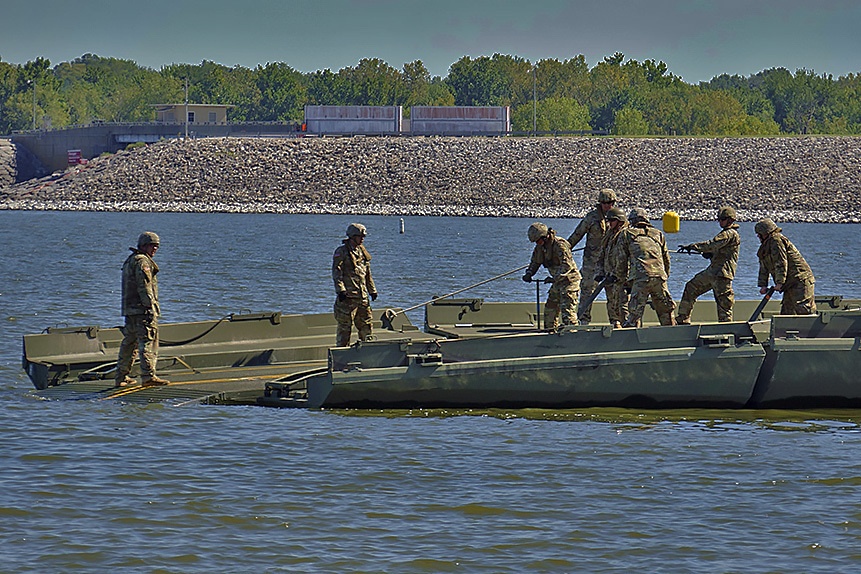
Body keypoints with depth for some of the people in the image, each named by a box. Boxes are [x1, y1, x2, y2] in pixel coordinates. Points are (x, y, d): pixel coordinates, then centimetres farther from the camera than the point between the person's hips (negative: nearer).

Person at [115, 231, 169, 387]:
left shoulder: (130, 261, 24)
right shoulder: (142, 261, -9)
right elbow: (144, 287, -18)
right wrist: (151, 307, -21)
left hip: (129, 309, 10)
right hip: (142, 310, -10)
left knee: (128, 343, 14)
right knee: (148, 342, -12)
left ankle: (121, 377, 18)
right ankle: (148, 376, -18)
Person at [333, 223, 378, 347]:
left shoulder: (362, 251, 16)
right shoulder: (342, 252, -6)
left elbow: (368, 274, 24)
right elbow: (336, 273, -11)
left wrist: (372, 290, 22)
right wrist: (340, 290, -20)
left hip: (362, 295, 7)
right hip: (348, 295, -7)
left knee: (366, 323, 10)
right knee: (345, 326, -3)